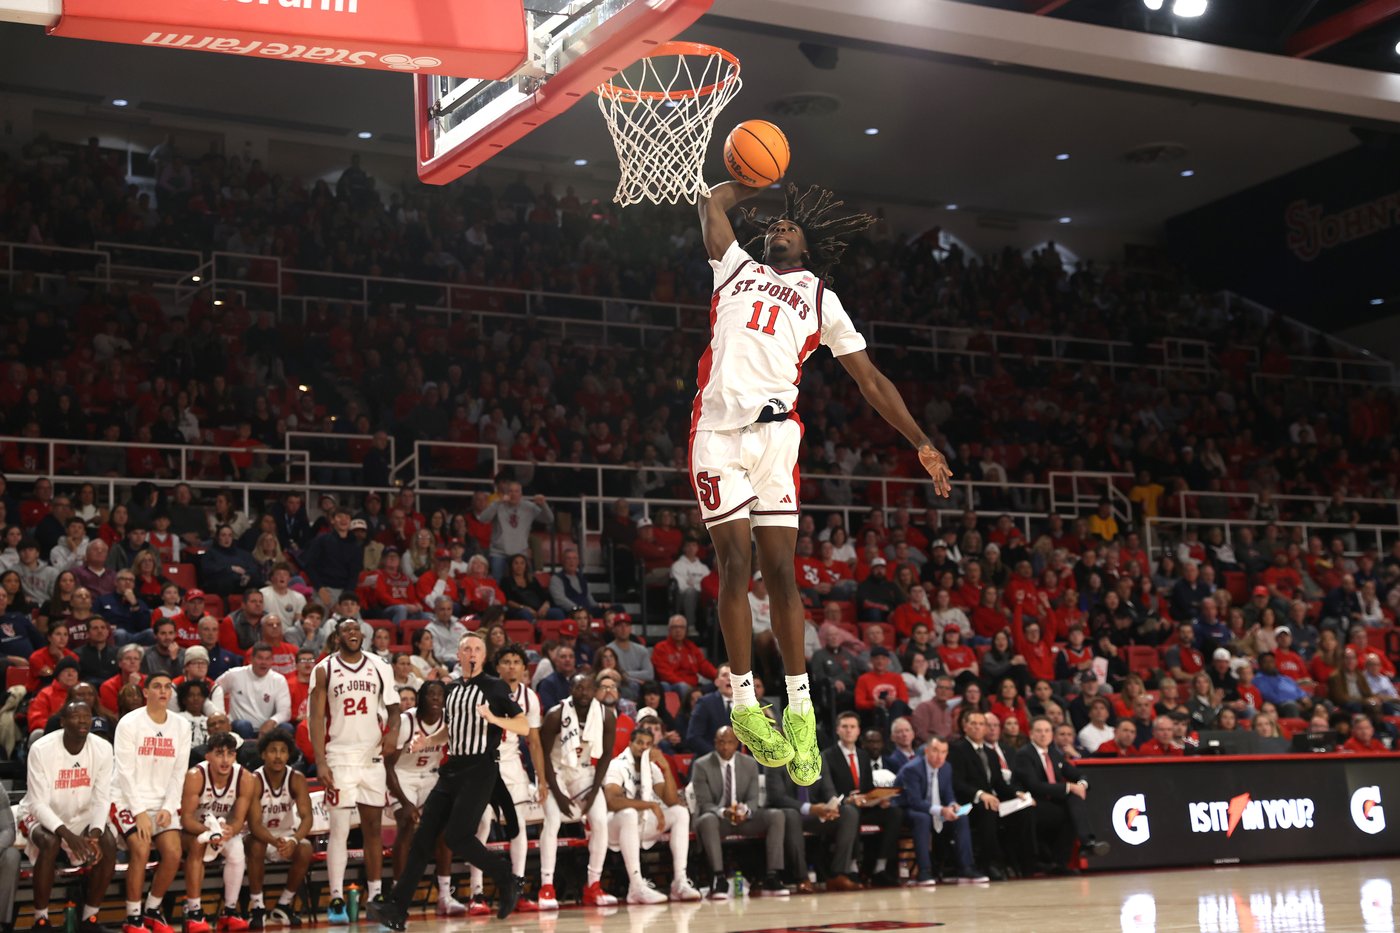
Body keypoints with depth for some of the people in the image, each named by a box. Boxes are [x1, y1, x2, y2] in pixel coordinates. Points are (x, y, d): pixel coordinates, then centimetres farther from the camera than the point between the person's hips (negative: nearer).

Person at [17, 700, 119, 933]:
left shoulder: (103, 748, -13)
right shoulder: (41, 749, -23)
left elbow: (102, 799, -9)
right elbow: (38, 803, -23)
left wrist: (95, 833, -28)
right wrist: (69, 835, -35)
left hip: (82, 816, 3)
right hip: (41, 815, -3)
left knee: (108, 844, -24)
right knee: (50, 843, -34)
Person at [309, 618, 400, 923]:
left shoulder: (380, 667, 7)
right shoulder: (324, 669, -1)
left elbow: (393, 706, 13)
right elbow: (316, 717, -4)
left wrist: (393, 731, -9)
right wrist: (320, 762, -12)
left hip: (373, 757, 3)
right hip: (340, 757, -3)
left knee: (373, 827, 7)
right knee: (339, 830, -6)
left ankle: (376, 895, 12)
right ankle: (336, 900, -4)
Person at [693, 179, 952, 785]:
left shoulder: (821, 299, 20)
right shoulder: (736, 268, 24)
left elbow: (870, 380, 16)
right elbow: (715, 202, 24)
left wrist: (921, 444, 9)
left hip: (774, 431, 0)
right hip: (717, 431, 1)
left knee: (779, 570, -5)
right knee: (735, 565, -4)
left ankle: (800, 709, 1)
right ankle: (745, 705, 1)